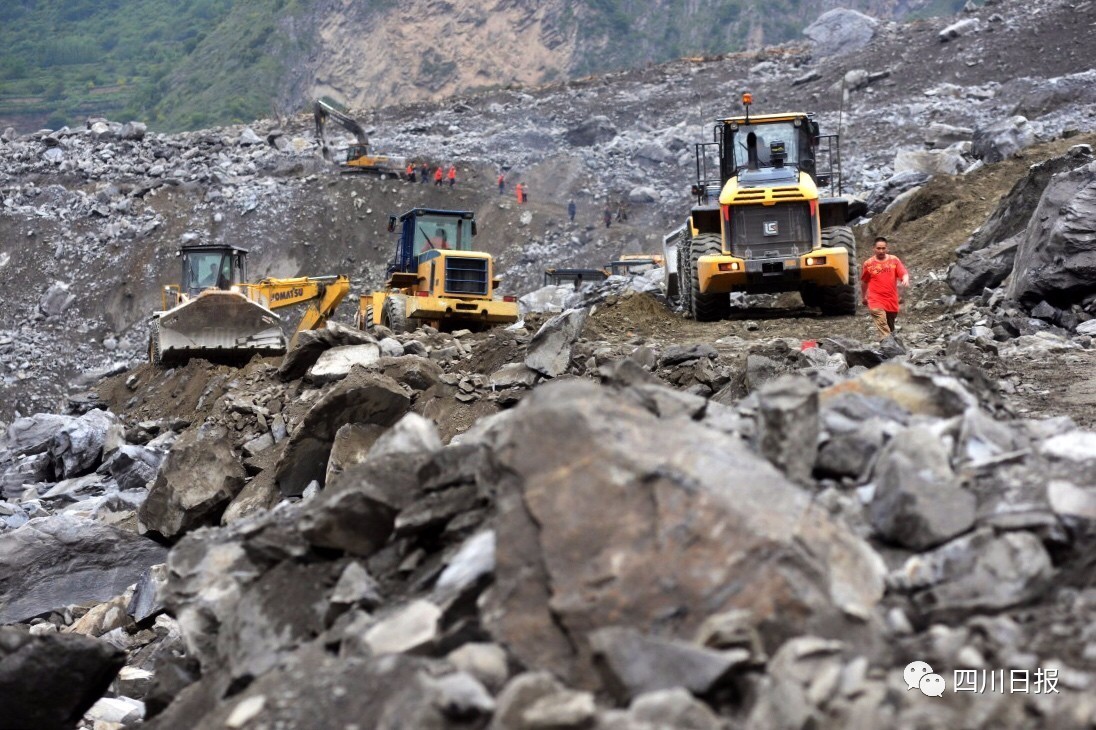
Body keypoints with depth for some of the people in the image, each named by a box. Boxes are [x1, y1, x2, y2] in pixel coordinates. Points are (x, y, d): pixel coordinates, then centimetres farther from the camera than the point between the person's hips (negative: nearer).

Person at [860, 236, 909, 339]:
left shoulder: (894, 260, 2)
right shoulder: (868, 264, 0)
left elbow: (904, 273, -6)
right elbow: (864, 282, 13)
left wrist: (905, 280, -30)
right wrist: (863, 297, 22)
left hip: (892, 301, 3)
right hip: (876, 302, -3)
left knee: (890, 328, 16)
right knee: (883, 330, -22)